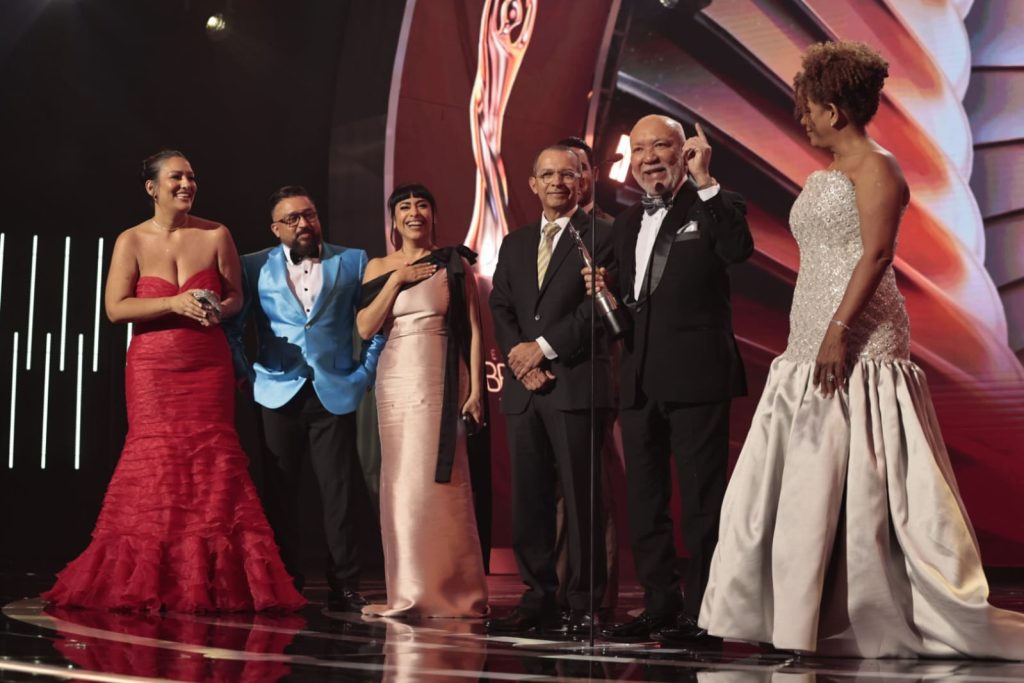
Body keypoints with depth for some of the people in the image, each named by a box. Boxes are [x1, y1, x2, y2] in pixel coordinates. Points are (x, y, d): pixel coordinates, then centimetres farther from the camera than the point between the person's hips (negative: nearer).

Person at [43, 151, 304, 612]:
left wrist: (219, 310, -10)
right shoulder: (132, 241, 2)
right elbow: (115, 308, -5)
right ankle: (146, 585, 3)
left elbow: (236, 295, 13)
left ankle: (210, 582, -1)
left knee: (213, 460, -6)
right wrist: (174, 303, -16)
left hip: (208, 365, 1)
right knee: (156, 459, -6)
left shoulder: (216, 236, 5)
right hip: (153, 367, -1)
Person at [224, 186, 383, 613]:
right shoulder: (256, 267, 8)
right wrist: (243, 375, 2)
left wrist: (365, 372, 2)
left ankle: (344, 588, 3)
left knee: (341, 492, -3)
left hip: (334, 393, 0)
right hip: (279, 393, 1)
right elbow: (230, 327, 10)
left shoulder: (353, 262, 8)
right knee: (280, 494, 3)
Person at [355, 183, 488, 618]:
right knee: (401, 485, 4)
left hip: (440, 382, -4)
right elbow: (366, 328, 3)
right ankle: (410, 591, 12)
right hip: (395, 381, 4)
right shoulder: (379, 267, 13)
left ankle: (444, 591, 3)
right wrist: (398, 280, -4)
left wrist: (476, 389, -7)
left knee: (434, 482, -7)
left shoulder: (454, 264, 4)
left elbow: (474, 330, 0)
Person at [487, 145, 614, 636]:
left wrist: (543, 347, -11)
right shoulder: (514, 244, 21)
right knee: (529, 498, 6)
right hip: (524, 388, 6)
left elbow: (598, 304, -8)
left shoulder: (599, 236, 3)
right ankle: (539, 600, 12)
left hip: (575, 383, -5)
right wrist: (519, 358, -4)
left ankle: (583, 604, 0)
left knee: (580, 497, -5)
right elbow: (501, 309, 13)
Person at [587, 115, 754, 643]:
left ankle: (702, 611, 5)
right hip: (639, 378, 7)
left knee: (701, 497, -2)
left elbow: (739, 248, -23)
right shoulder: (626, 223, 19)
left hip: (695, 375, -7)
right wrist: (605, 293, 1)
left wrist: (704, 181, -21)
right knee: (644, 501, 12)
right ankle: (661, 606, 22)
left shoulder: (712, 206, -1)